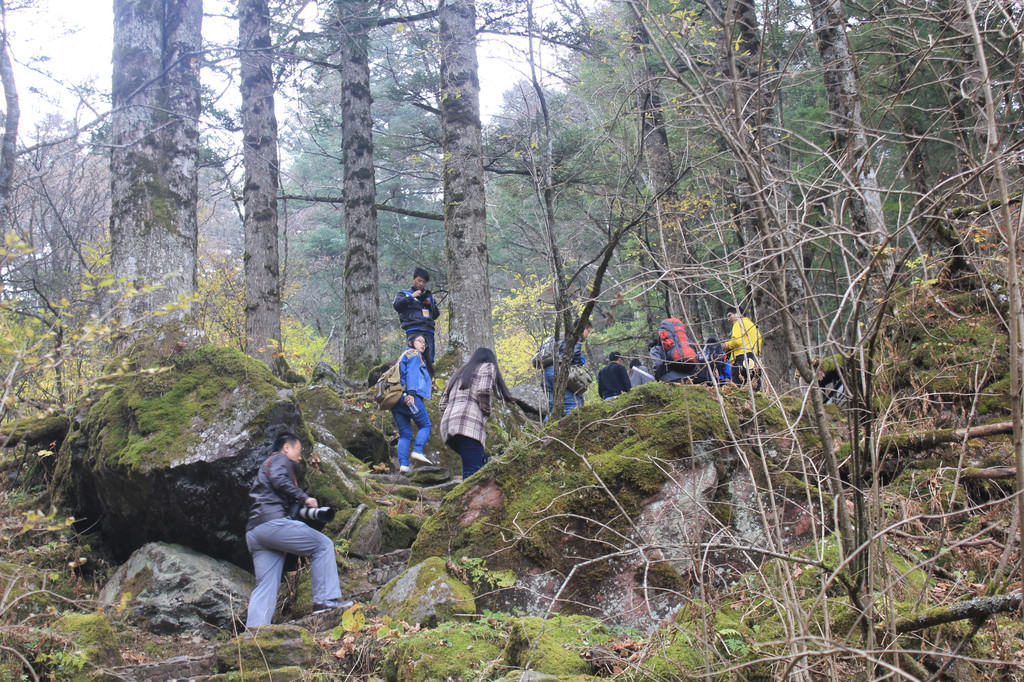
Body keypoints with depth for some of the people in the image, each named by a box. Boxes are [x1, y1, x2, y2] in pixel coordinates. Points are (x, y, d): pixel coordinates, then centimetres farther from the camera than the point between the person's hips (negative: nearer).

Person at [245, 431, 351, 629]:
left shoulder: (267, 464, 36)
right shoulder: (281, 459, 7)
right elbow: (279, 480, -14)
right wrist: (303, 497, -9)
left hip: (253, 532, 10)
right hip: (273, 521, -10)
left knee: (265, 587, 4)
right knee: (323, 545, -4)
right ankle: (325, 599, -12)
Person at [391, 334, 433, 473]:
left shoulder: (405, 356, 34)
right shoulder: (414, 355, 7)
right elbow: (411, 373, -9)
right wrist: (411, 392, -23)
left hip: (396, 399, 8)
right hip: (410, 397, -8)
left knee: (404, 433, 1)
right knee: (425, 425, -1)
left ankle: (403, 464, -12)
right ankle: (418, 451, -22)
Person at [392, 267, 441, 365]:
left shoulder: (428, 296, 28)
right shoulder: (404, 293, 19)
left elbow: (436, 315, 23)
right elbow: (396, 305, 0)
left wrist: (429, 303, 6)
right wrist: (411, 297, -5)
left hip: (428, 331, 4)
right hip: (413, 330, -4)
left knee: (429, 359, -6)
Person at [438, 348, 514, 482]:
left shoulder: (459, 372, 33)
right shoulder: (488, 367, 14)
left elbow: (443, 402, 24)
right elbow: (483, 391, -7)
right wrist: (487, 412, 6)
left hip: (448, 425, 7)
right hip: (469, 424, -7)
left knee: (484, 465, 16)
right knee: (472, 473, -16)